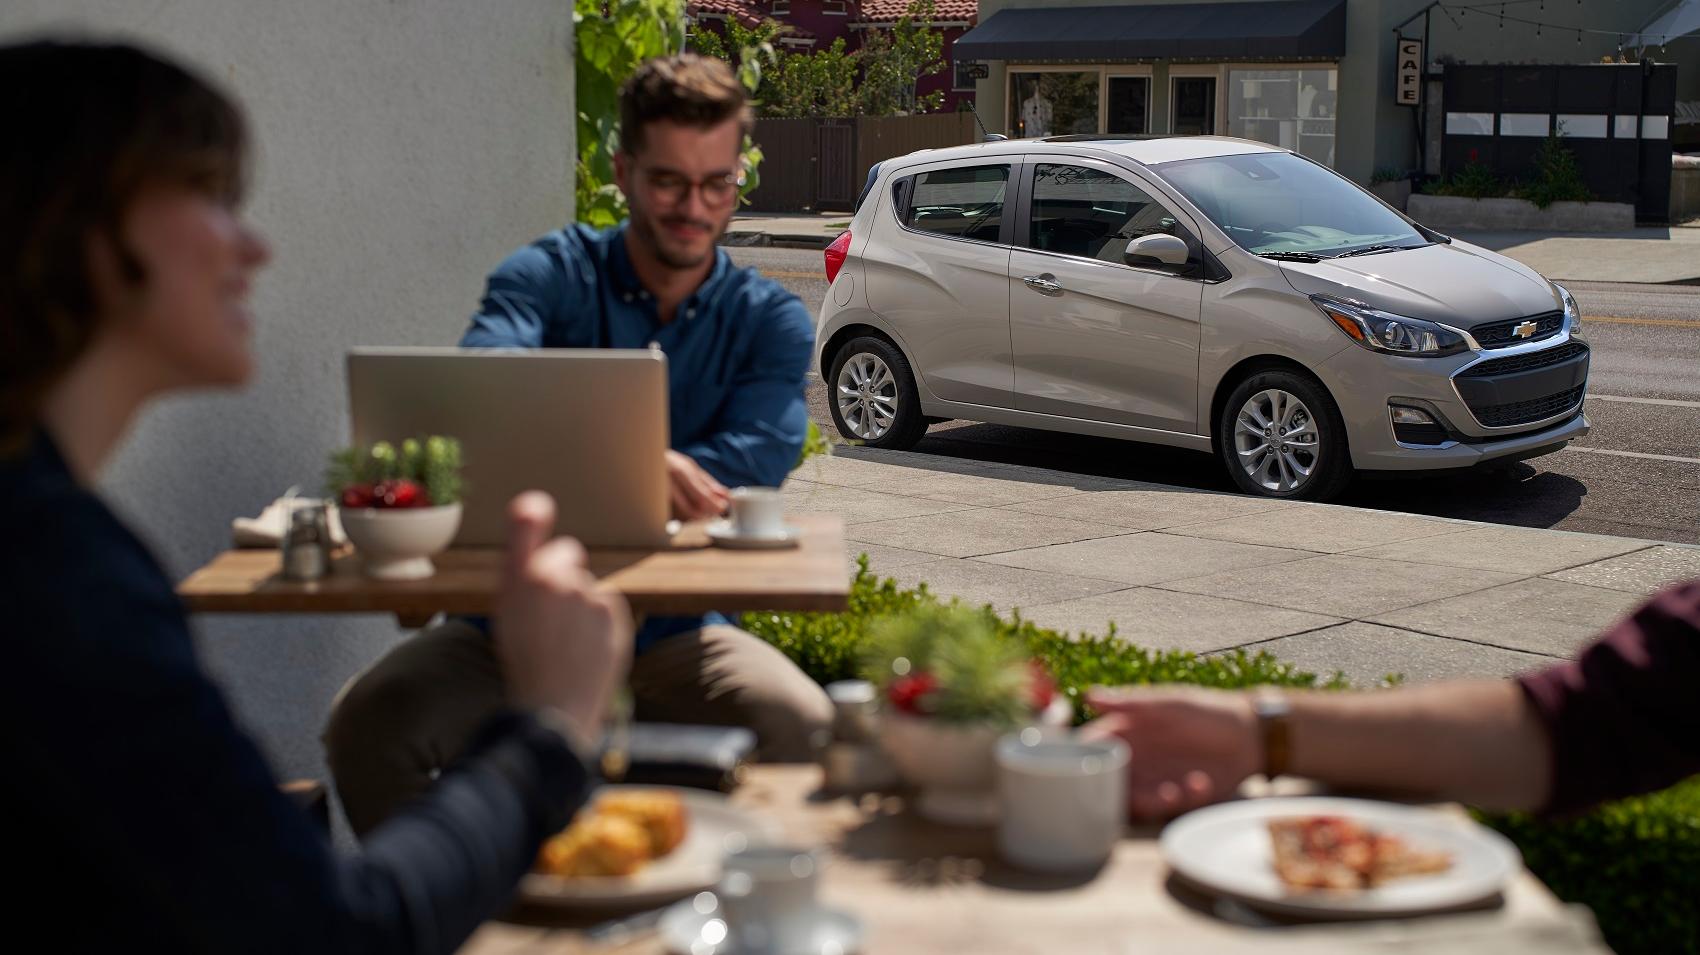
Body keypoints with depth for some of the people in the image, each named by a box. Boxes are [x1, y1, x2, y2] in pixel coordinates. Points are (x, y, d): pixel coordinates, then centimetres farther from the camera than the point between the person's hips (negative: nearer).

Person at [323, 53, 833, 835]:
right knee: (367, 729, -27)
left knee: (810, 736, -29)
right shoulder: (549, 274, 1)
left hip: (675, 631, 1)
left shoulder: (772, 320, 6)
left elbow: (758, 462, -12)